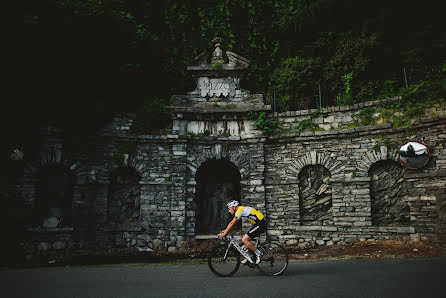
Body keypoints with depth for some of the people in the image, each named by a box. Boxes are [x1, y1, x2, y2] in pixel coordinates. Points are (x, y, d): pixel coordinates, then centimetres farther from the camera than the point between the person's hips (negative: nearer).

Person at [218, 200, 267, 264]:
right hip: (259, 224, 10)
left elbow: (232, 224, -12)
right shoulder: (241, 209, 16)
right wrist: (225, 230, 25)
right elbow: (232, 223, 26)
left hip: (260, 224, -10)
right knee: (246, 239, 14)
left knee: (244, 239, -11)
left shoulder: (240, 210, -14)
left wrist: (224, 234, -6)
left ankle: (258, 254, -2)